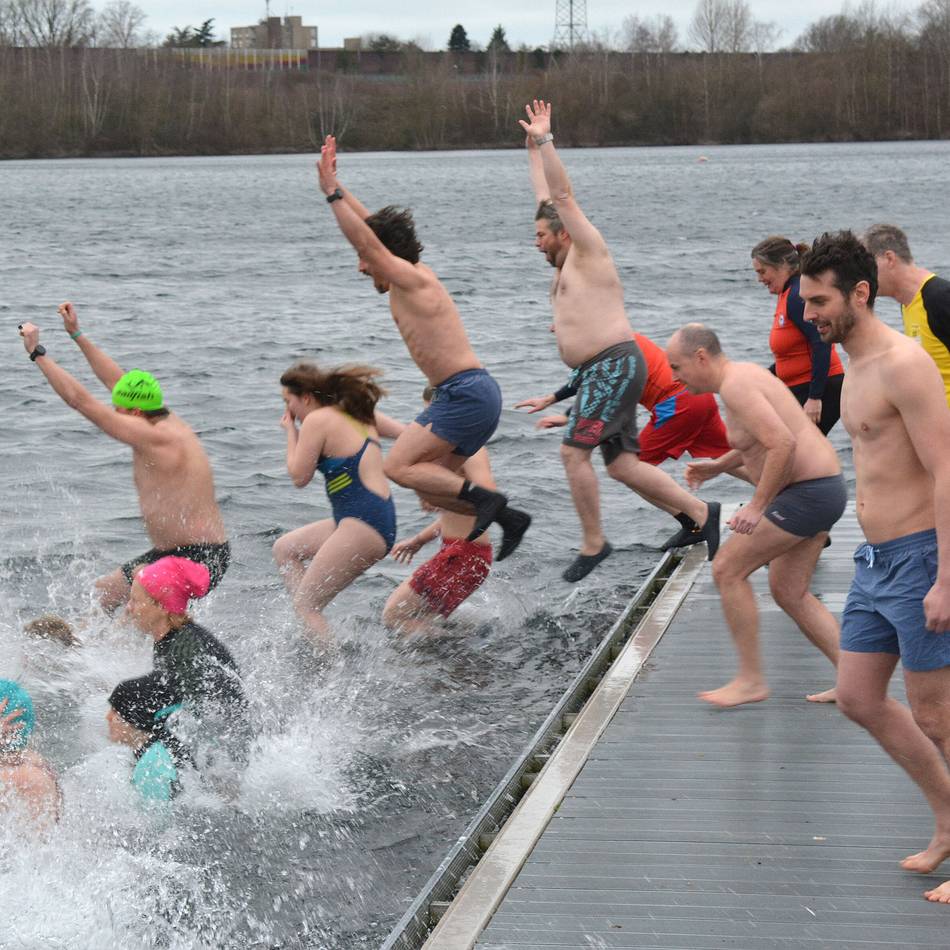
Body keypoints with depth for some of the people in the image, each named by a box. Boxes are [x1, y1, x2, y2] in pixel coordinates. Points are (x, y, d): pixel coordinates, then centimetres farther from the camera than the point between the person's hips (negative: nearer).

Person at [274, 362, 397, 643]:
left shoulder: (317, 420, -9)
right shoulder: (358, 416, 16)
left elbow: (299, 477, -6)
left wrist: (291, 431, 6)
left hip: (362, 525, -10)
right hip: (381, 521, 10)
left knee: (305, 605, -4)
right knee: (284, 549, 22)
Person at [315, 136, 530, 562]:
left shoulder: (409, 278, -8)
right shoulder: (412, 277, 17)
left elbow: (365, 238, -18)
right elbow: (371, 227, 25)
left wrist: (332, 192, -14)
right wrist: (336, 186, 24)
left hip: (467, 394, -10)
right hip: (473, 395, 10)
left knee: (398, 467, -12)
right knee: (431, 486, 10)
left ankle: (486, 499, -17)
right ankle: (508, 517, 6)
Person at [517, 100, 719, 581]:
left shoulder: (588, 251, -1)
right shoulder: (565, 263, 21)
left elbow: (563, 195, -9)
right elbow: (547, 198, 31)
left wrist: (545, 140, -7)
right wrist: (532, 147, 37)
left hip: (615, 364, -10)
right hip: (595, 371, 10)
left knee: (573, 450, -16)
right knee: (621, 463, 4)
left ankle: (592, 544, -12)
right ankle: (699, 512, 6)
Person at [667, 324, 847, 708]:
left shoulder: (736, 386, -18)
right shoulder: (745, 375, 14)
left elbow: (782, 443, -29)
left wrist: (757, 506, -23)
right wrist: (717, 466, 17)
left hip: (806, 495, -11)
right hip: (823, 489, 11)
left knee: (727, 570, -4)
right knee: (788, 592, 16)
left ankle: (751, 679, 3)